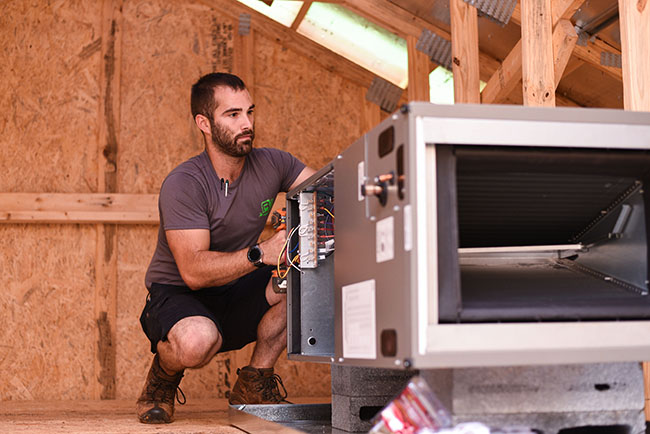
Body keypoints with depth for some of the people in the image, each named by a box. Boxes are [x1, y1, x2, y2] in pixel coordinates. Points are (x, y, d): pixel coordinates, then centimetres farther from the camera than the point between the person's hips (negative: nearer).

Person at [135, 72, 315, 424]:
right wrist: (261, 254, -41)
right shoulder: (183, 184, -21)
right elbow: (194, 270, -29)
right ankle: (162, 380, 1)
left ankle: (254, 383, -3)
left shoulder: (272, 164, -4)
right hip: (177, 297, -5)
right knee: (198, 340, -40)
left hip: (235, 299, 5)